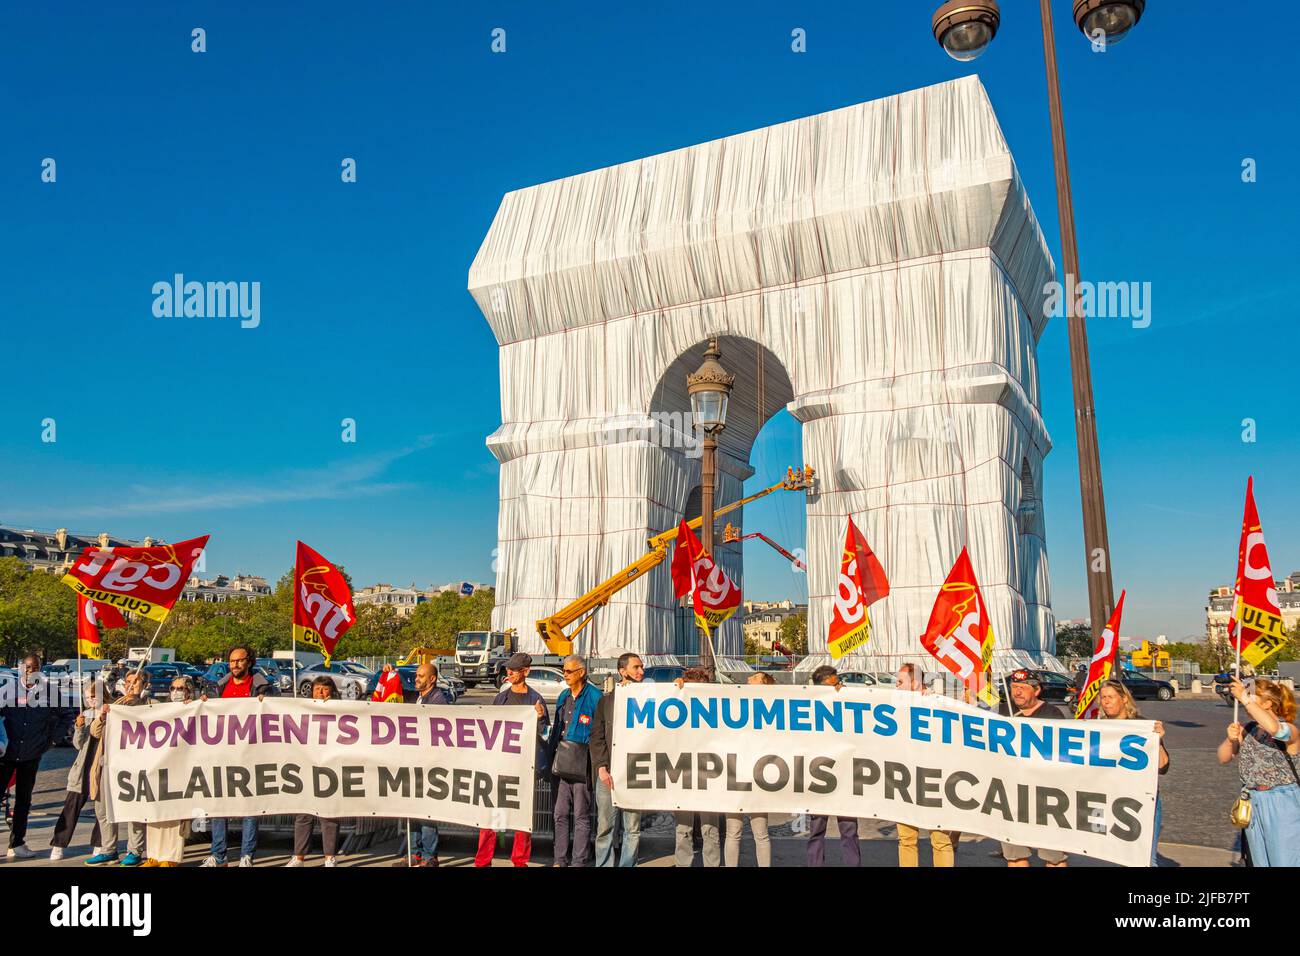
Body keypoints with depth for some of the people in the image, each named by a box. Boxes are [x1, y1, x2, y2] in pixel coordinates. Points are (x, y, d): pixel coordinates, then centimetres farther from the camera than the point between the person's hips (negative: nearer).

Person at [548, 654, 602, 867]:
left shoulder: (594, 697, -9)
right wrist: (551, 757, 14)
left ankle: (578, 861, 10)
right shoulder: (564, 696, 13)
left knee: (581, 815, 3)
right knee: (560, 813, 12)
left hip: (582, 764, -7)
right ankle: (560, 859, 21)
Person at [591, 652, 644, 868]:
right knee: (604, 827, 4)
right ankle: (603, 864, 14)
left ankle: (628, 864, 13)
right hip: (608, 772, 1)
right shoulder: (606, 700, 10)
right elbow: (597, 736, 5)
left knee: (633, 829, 3)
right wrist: (602, 767, -7)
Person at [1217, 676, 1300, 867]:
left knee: (1284, 860, 1)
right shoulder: (1247, 728, 4)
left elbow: (1273, 728, -38)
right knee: (1259, 861, 15)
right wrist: (1231, 740, -15)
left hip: (1282, 803, -5)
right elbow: (1223, 758, 4)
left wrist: (1244, 699, -33)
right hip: (1252, 803, 6)